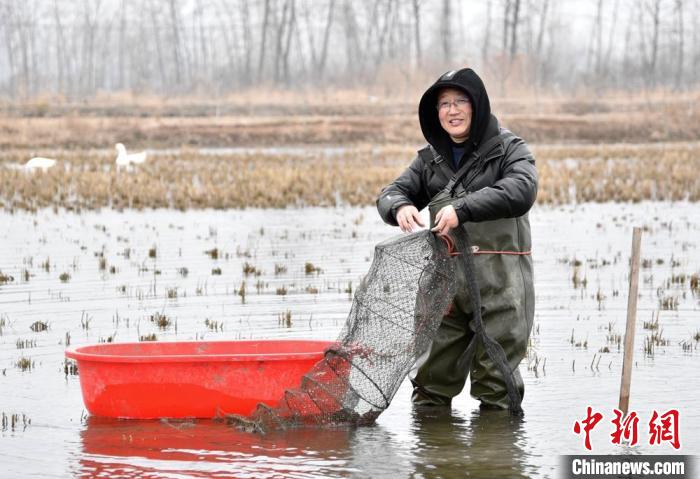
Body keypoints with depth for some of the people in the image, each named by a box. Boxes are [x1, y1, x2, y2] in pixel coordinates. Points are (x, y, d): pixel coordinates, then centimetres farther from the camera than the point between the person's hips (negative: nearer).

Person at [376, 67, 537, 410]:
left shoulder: (508, 148, 0)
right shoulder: (431, 158, 16)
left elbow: (521, 191, -18)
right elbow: (391, 192, 13)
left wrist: (463, 209, -29)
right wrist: (400, 207, -13)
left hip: (499, 278, -5)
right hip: (445, 277, 5)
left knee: (495, 376, 0)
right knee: (432, 373, 9)